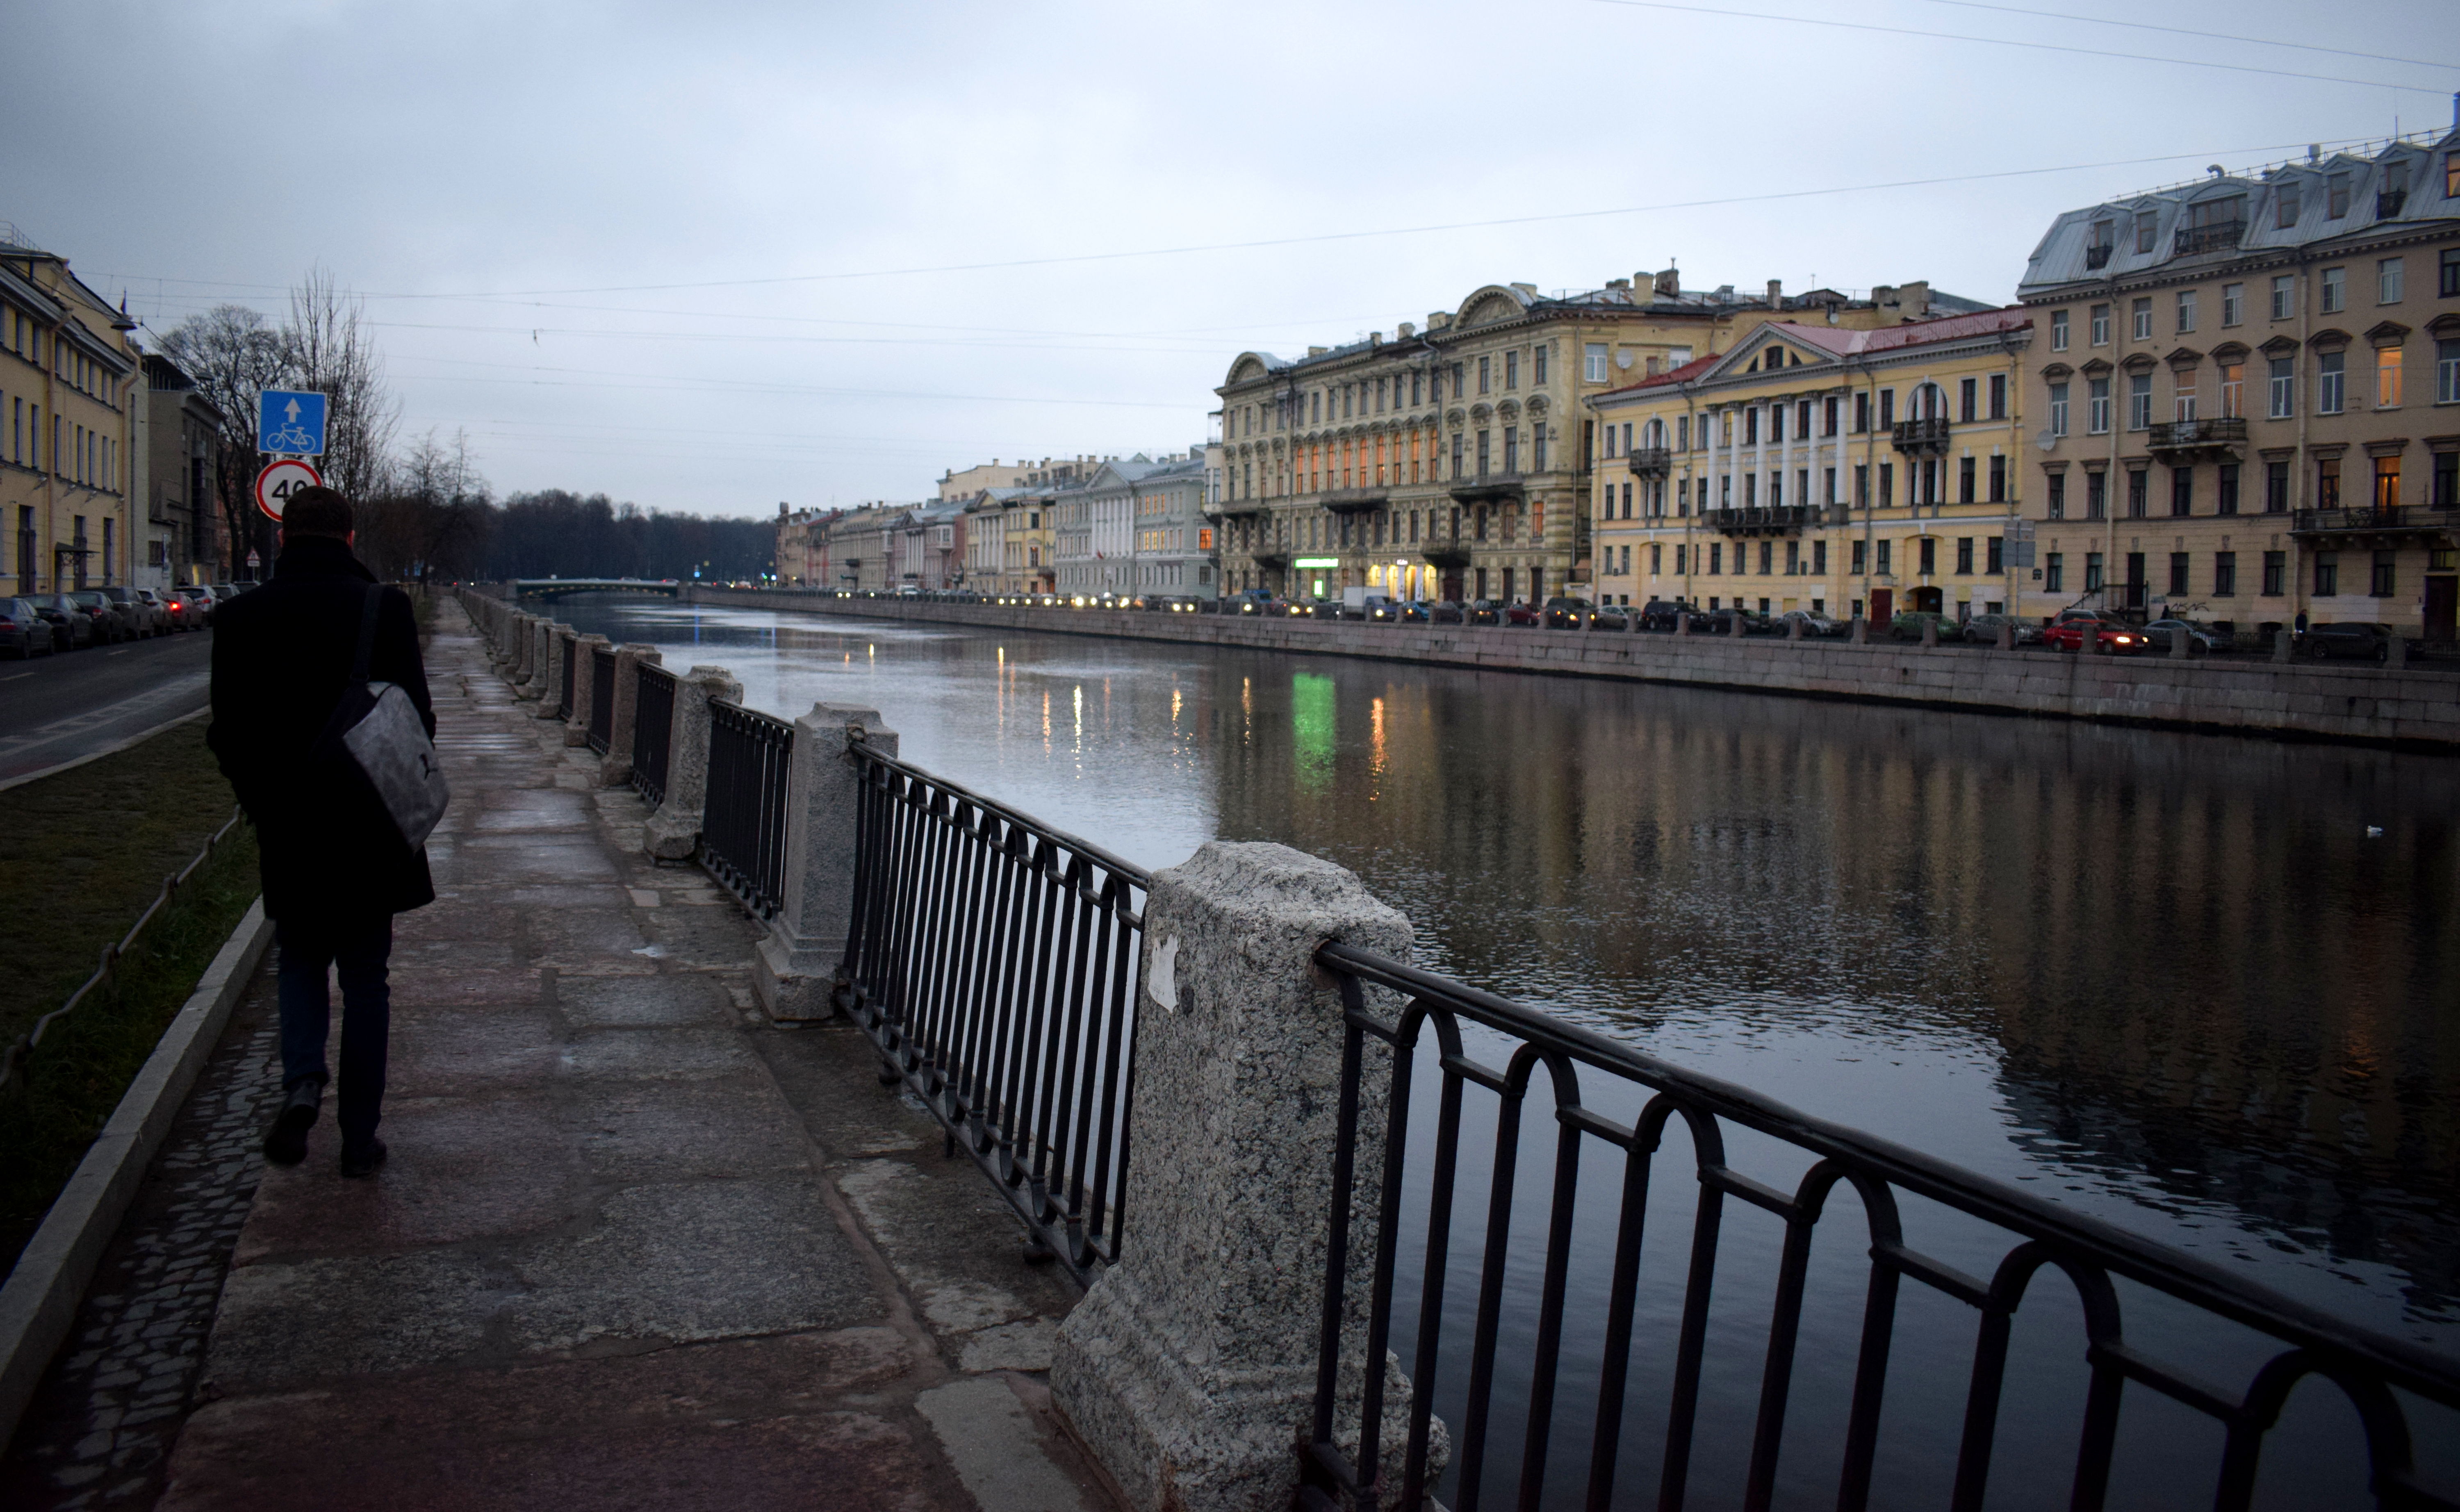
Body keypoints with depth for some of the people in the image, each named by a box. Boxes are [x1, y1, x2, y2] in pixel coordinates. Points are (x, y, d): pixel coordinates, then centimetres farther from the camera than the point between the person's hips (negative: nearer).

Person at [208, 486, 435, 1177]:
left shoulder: (243, 616, -3)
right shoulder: (383, 606, -9)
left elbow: (228, 732, -2)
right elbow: (414, 713, -9)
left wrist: (264, 803, 13)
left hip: (287, 833, 1)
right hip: (368, 829, -1)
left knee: (301, 961, 21)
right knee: (365, 978, 10)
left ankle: (302, 1082, -4)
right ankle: (359, 1139, 14)